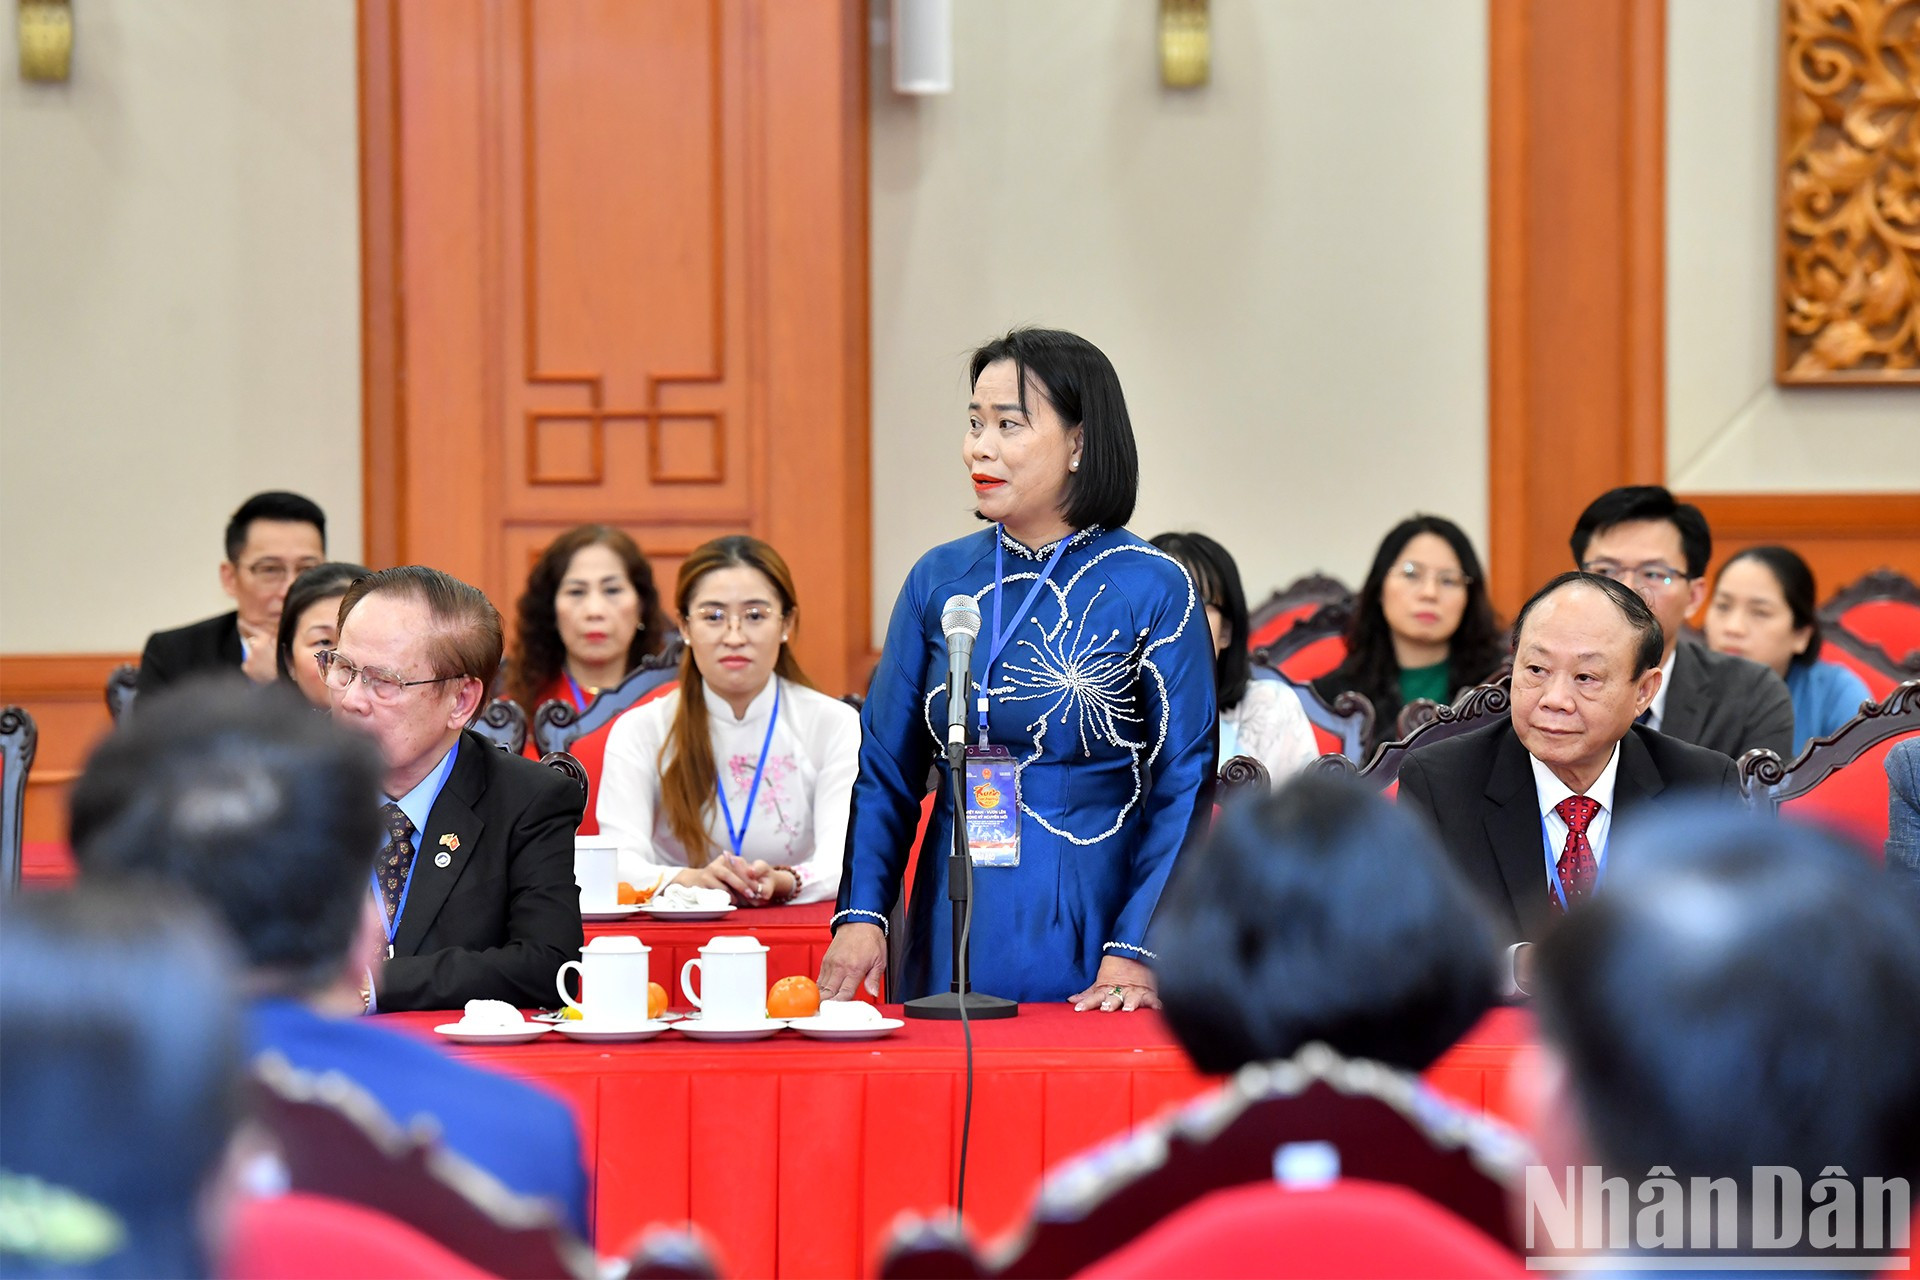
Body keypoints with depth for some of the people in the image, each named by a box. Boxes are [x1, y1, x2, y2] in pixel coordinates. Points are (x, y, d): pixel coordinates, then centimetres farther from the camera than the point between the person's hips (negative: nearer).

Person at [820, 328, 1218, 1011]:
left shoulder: (1155, 588, -6)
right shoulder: (938, 579, 5)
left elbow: (1183, 787, -7)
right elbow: (886, 767, 7)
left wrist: (1137, 952, -16)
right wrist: (861, 913, -6)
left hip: (1089, 924, -3)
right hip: (955, 928, 3)